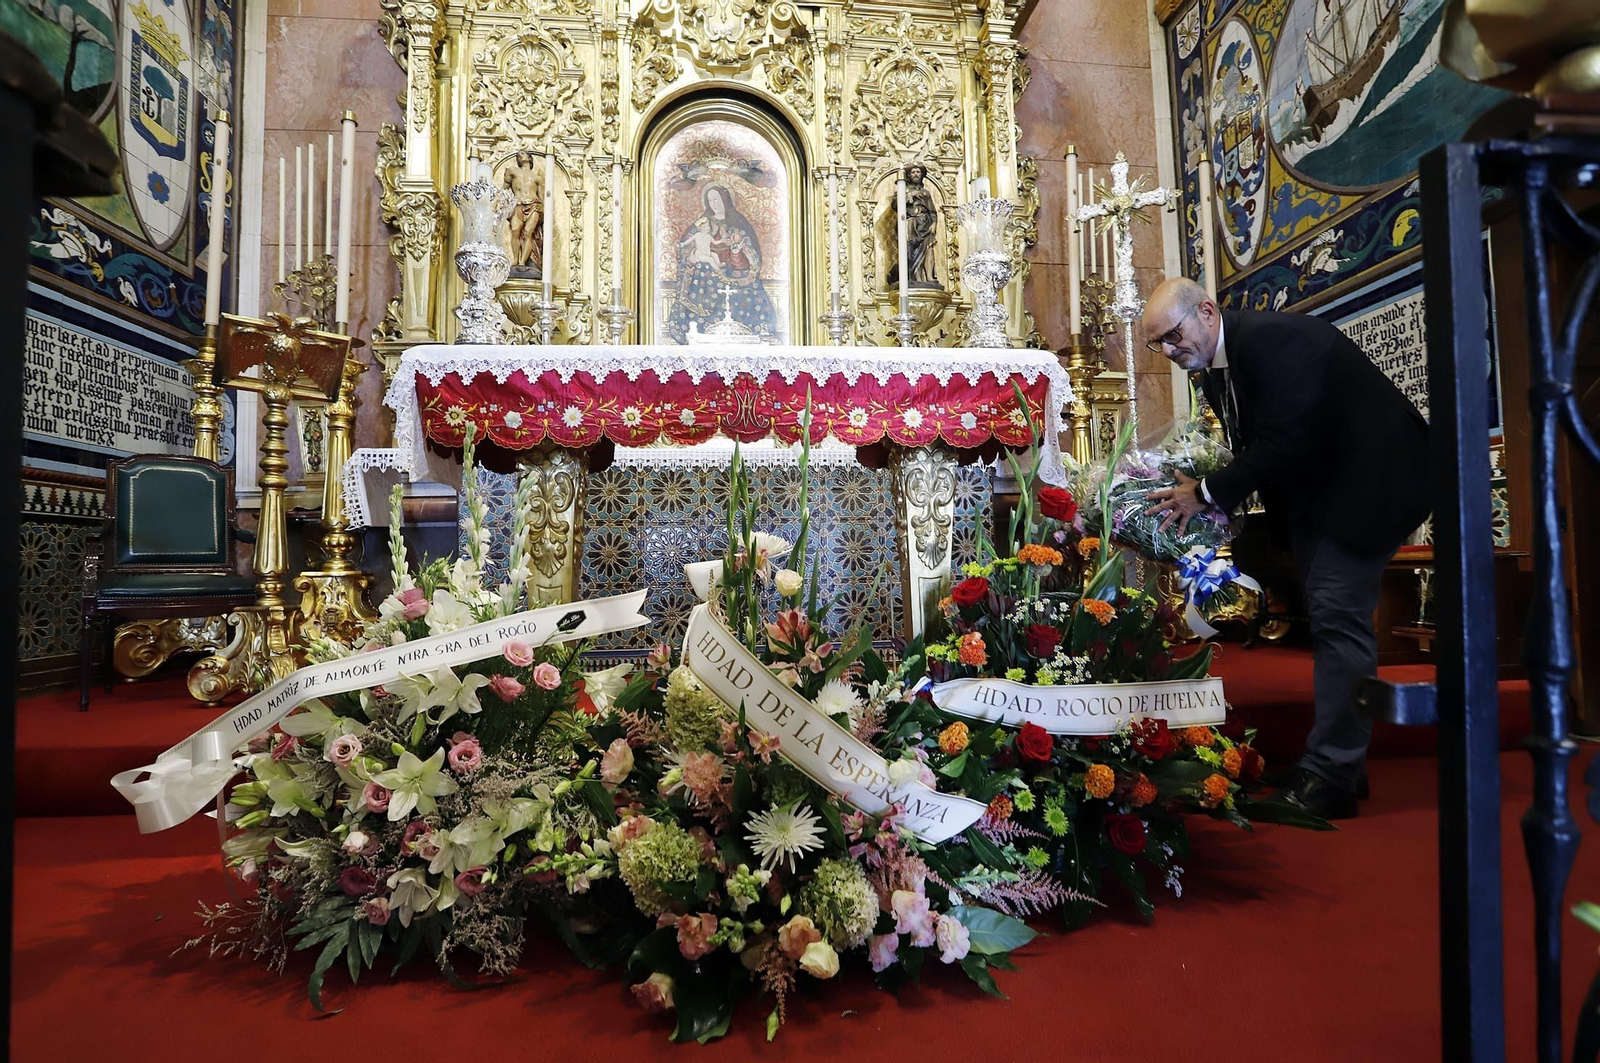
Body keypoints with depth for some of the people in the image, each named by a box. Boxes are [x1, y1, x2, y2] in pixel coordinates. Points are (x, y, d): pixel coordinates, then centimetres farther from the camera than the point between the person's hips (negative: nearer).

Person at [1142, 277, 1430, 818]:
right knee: (1325, 616, 12)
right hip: (1313, 486, 10)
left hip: (1364, 477, -10)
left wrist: (1207, 493, -23)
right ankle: (1342, 764, 23)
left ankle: (1329, 777, -7)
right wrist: (1209, 495, -10)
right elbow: (1253, 449, 5)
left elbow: (1284, 442, -30)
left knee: (1338, 614, -13)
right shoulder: (1216, 364, 4)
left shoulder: (1273, 338, -25)